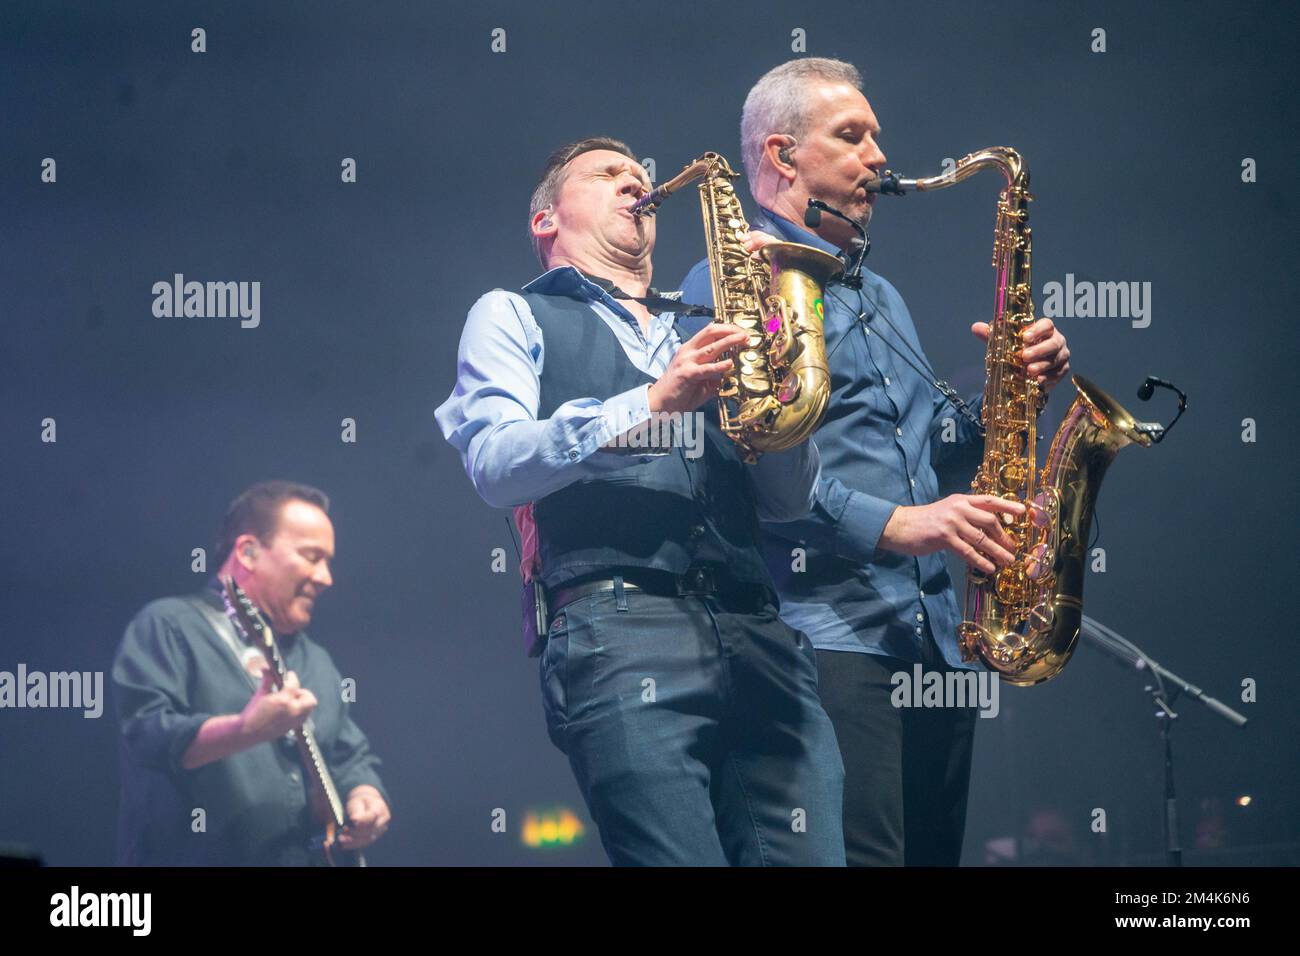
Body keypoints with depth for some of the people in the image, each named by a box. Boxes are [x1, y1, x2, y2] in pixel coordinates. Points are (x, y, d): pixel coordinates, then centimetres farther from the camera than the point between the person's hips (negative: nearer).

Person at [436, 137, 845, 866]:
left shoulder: (701, 336, 29)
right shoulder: (514, 316, 17)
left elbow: (792, 498, 18)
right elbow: (496, 467, -2)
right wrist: (652, 402, -12)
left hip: (758, 634, 5)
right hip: (619, 625, -4)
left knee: (808, 853, -12)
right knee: (682, 857, -20)